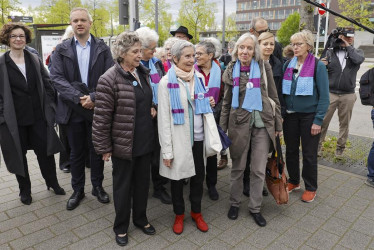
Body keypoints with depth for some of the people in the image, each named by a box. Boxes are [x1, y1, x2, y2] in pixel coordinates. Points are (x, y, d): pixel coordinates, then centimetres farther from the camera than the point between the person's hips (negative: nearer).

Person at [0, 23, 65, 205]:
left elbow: (47, 84, 6)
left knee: (45, 151, 7)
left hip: (38, 116, 2)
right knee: (19, 155, 11)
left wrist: (50, 109, 1)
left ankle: (53, 183, 28)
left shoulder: (35, 60, 5)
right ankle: (25, 190, 30)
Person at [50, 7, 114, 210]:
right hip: (73, 108, 1)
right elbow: (56, 78, -6)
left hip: (97, 107, -1)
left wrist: (93, 97, -17)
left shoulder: (102, 48, 2)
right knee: (76, 152, 13)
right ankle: (77, 190, 29)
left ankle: (98, 186, 29)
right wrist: (78, 98, -17)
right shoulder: (61, 49, 4)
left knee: (97, 150, 11)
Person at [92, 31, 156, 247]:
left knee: (143, 182, 19)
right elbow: (101, 118, -15)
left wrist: (153, 108, 1)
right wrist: (104, 147, -12)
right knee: (123, 185, 12)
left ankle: (141, 218, 41)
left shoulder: (143, 73, 6)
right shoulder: (109, 80, -16)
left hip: (146, 142, 6)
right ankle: (121, 226, 34)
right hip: (123, 144, -6)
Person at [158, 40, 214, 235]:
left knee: (198, 176, 14)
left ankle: (196, 212, 37)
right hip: (178, 139, -4)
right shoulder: (166, 82, -10)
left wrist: (209, 103, -1)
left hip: (198, 136, 4)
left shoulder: (199, 77, 4)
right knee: (177, 177, 11)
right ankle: (179, 215, 34)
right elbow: (164, 117, -12)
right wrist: (166, 150, -13)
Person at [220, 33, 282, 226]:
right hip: (239, 123, 0)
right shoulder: (231, 71, 2)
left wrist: (278, 124, 3)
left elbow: (273, 96, 5)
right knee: (238, 167, 11)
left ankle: (255, 207, 25)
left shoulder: (264, 67, 1)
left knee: (259, 169, 6)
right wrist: (222, 128, 5)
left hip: (262, 123, 0)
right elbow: (226, 102, 7)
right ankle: (234, 203, 30)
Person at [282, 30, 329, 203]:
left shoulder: (318, 66, -7)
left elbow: (324, 96, -9)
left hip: (309, 116, -4)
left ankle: (311, 188, 25)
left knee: (309, 154, 6)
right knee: (291, 150, 12)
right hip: (290, 115, 4)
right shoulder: (288, 65, 5)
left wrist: (318, 120, -13)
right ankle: (293, 181, 32)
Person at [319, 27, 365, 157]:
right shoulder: (330, 52, 3)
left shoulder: (357, 52, 6)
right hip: (330, 93, -1)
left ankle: (340, 147, 26)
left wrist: (348, 46, -9)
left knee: (344, 123, 11)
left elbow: (358, 60, -18)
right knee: (323, 121, -1)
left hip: (348, 95, 1)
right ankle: (318, 145, 14)